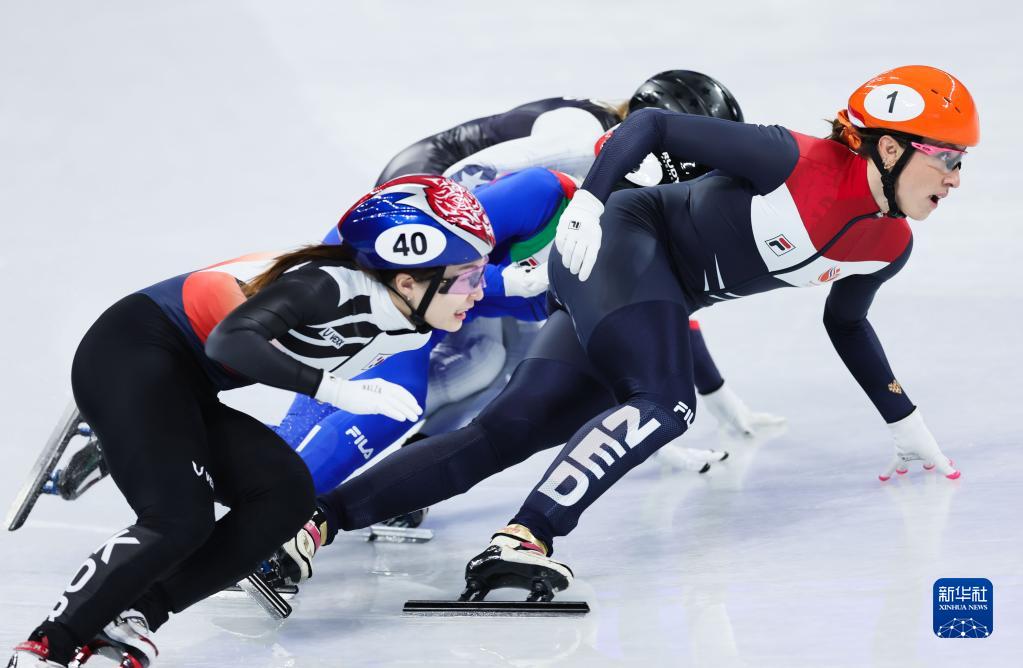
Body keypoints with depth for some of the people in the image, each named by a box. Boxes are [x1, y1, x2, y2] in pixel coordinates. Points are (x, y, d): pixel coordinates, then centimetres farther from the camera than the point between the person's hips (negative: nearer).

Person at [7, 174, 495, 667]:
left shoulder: (412, 330, 0)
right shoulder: (332, 284, -26)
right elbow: (231, 341, -35)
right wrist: (337, 389, -37)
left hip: (188, 392, 9)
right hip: (132, 354, -9)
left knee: (286, 495, -7)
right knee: (180, 521, -21)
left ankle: (127, 616, -10)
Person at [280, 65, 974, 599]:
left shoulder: (890, 244, 2)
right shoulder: (796, 160, -21)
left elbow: (846, 324, 22)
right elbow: (652, 123, -15)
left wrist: (908, 425, 25)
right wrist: (589, 201, -25)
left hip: (662, 302, 7)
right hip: (622, 240, -7)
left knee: (506, 435, -4)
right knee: (663, 405, -31)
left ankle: (319, 517, -6)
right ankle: (523, 538, -36)